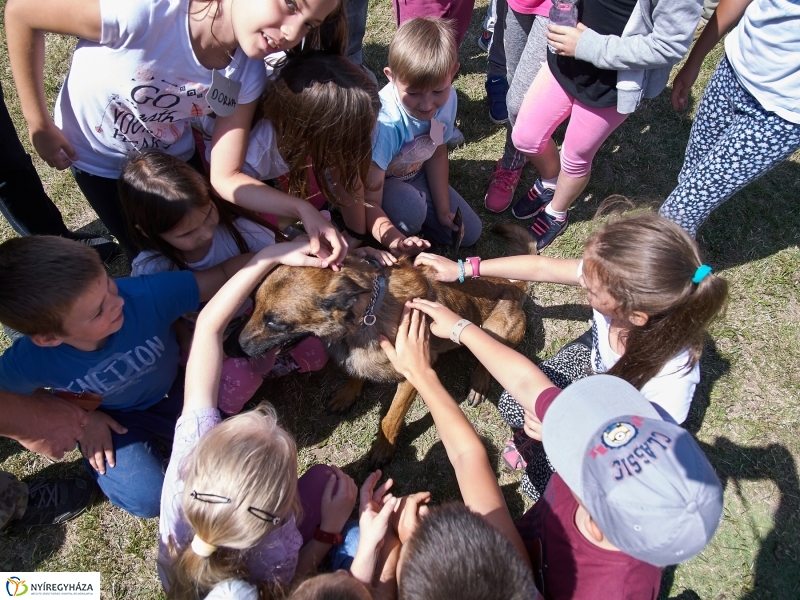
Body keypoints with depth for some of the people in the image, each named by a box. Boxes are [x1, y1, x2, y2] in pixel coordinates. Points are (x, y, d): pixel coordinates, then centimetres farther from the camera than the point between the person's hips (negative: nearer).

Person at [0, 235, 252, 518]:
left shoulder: (146, 293, -39)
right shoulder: (30, 363, -32)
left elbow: (225, 273, -32)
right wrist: (81, 418, -11)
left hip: (173, 391, 1)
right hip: (110, 418, -1)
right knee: (147, 499, -13)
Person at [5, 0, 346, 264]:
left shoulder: (248, 74, -23)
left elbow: (225, 177, -23)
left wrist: (302, 209, -37)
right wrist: (39, 126, -18)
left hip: (173, 157, 3)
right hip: (99, 159, -3)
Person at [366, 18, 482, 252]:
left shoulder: (447, 99, -21)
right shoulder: (385, 123, -38)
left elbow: (437, 154, -2)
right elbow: (369, 200, -37)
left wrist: (443, 210, -4)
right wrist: (393, 239, -55)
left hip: (414, 176, 6)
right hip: (373, 181, -5)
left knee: (469, 232, 2)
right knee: (411, 206, -37)